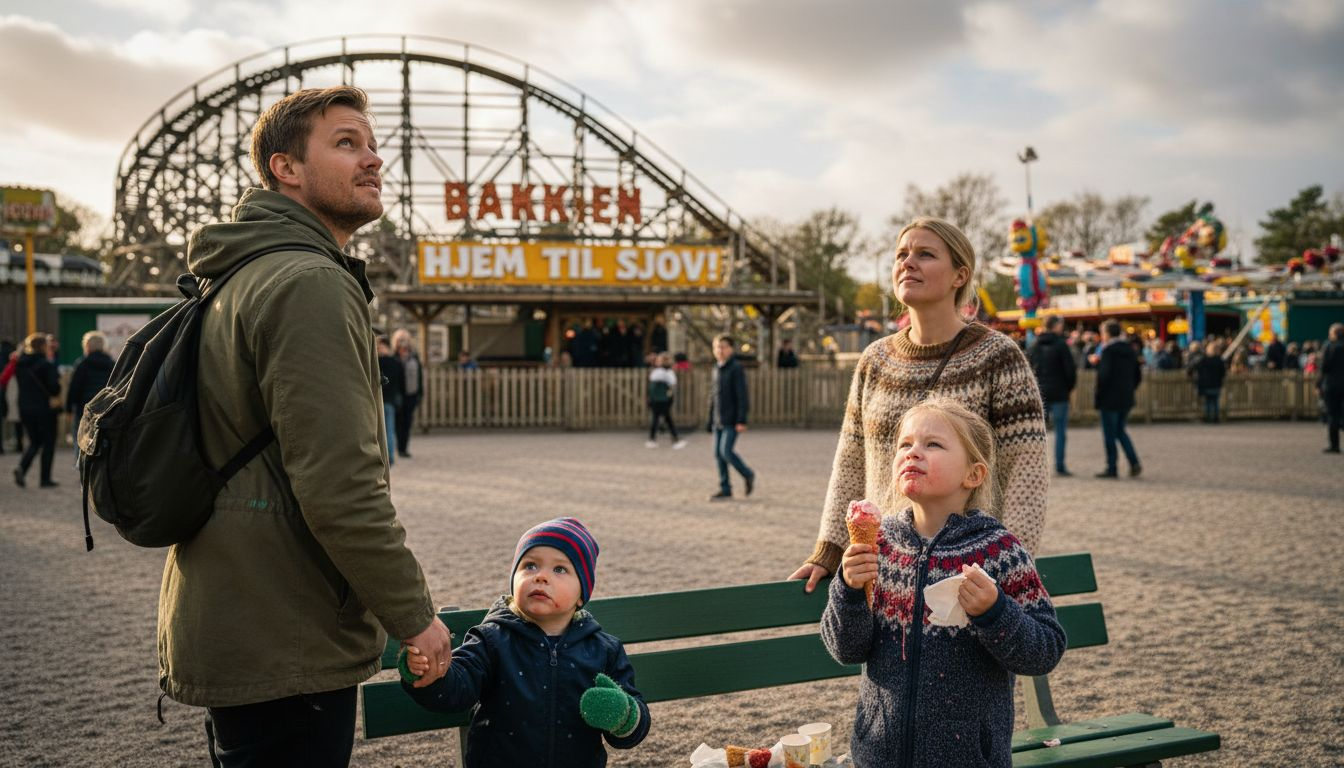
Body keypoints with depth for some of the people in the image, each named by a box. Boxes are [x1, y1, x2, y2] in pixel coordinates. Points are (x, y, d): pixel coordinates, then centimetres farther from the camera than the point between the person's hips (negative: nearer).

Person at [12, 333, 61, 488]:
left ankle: (21, 467, -7)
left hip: (25, 409, 6)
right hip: (44, 409, -6)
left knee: (34, 442, 18)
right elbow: (54, 387, -17)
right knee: (48, 443, 7)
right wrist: (56, 393, 3)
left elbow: (20, 385, 12)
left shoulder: (20, 364, 4)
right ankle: (45, 478, 6)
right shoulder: (47, 364, -15)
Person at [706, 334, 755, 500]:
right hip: (718, 421, 7)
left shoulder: (736, 368, -9)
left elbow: (742, 396, -13)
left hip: (732, 421, -7)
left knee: (726, 451, -15)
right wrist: (710, 421, 18)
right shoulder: (716, 370, 14)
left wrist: (741, 420, -18)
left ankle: (748, 475, 8)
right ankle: (725, 489, 12)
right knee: (718, 454, 5)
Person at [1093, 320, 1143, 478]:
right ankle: (1134, 462, 5)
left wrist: (1097, 395, -11)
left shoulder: (1108, 350, -13)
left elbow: (1104, 375, -21)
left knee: (1109, 434, 1)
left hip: (1110, 399, -7)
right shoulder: (1129, 349, 10)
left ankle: (1111, 468, 5)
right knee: (1120, 431, 18)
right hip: (1126, 399, 7)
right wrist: (1129, 389, 18)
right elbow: (1138, 375, 13)